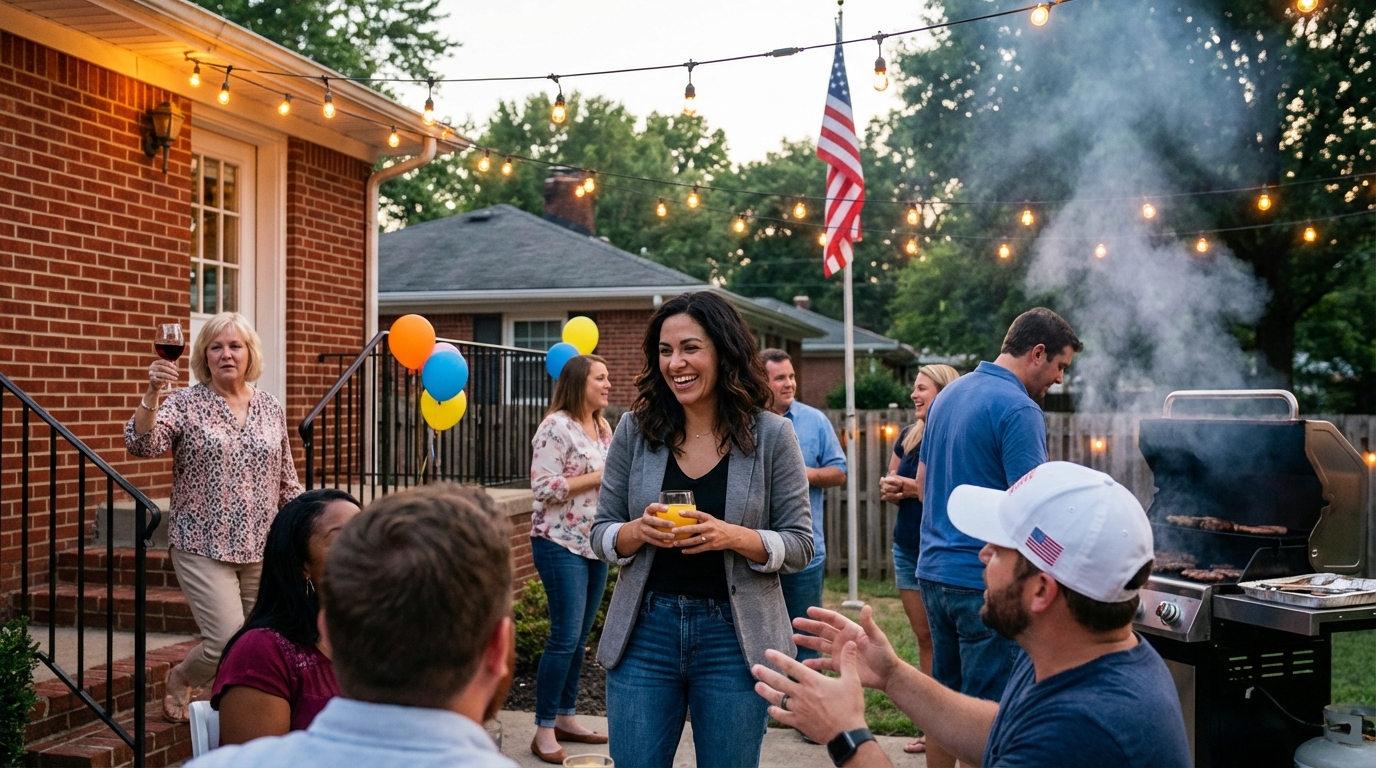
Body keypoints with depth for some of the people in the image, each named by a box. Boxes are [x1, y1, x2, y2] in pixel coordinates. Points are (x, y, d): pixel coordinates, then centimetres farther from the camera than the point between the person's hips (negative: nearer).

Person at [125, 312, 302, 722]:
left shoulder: (272, 409, 8)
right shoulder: (185, 404, -3)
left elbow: (286, 481, 13)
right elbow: (141, 444, -20)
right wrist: (152, 392, -32)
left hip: (261, 547, 4)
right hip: (204, 547, -4)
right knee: (229, 643, -10)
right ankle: (181, 679, 23)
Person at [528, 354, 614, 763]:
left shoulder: (604, 428, 11)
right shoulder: (556, 426, -13)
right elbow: (543, 487, -18)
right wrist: (599, 477, -18)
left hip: (596, 543, 8)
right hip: (561, 544, -8)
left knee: (580, 637, 11)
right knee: (565, 637, -8)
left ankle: (565, 718, 22)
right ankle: (543, 730, 2)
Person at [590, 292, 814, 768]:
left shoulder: (770, 435, -5)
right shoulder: (634, 429, 0)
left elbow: (800, 546, -4)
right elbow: (600, 533, 5)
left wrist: (733, 537, -21)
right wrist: (637, 532, -17)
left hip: (733, 636, -1)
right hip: (645, 631, 2)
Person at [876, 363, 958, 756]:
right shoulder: (908, 436, 9)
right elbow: (891, 484, 20)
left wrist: (918, 489, -20)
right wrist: (889, 490, -1)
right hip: (907, 549, 7)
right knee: (924, 637, 11)